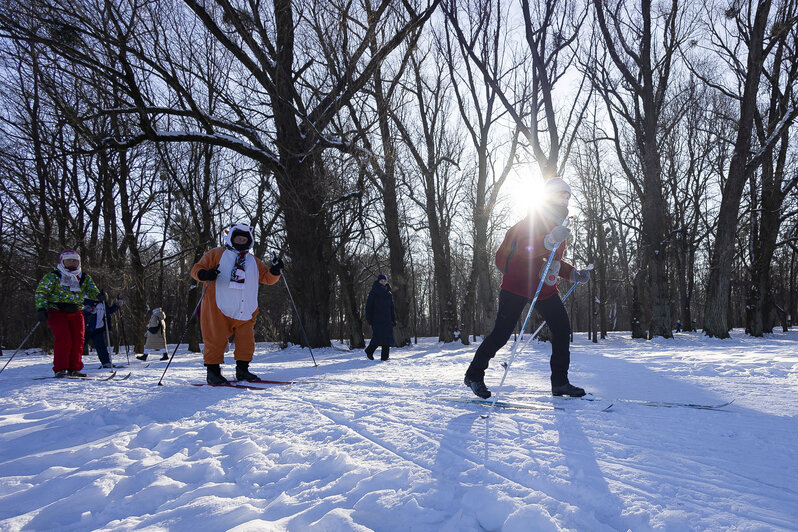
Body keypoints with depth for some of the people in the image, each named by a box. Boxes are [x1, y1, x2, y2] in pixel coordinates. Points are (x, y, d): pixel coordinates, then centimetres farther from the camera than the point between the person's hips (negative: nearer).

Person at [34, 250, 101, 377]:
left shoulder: (84, 278, 11)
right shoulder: (53, 276, -1)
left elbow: (92, 291, 4)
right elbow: (41, 292, -2)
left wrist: (98, 296, -20)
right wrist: (41, 309, -15)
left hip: (75, 312, 4)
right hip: (57, 311, -4)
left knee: (78, 340, -2)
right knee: (63, 339, -16)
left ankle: (74, 369, 9)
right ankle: (60, 369, -8)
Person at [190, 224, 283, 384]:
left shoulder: (253, 261, 20)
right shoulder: (216, 254, 8)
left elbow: (267, 278, 18)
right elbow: (197, 268, 4)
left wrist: (274, 270, -4)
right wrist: (205, 274, -20)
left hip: (244, 310, 4)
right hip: (218, 308, -3)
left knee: (246, 340, 0)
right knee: (216, 339, -2)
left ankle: (242, 370, 14)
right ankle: (212, 372, 9)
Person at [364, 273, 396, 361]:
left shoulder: (389, 294, 14)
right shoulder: (373, 293, 0)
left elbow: (392, 307, 18)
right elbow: (368, 306, -2)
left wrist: (394, 319, 12)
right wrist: (369, 318, -10)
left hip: (387, 319, 5)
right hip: (376, 319, -4)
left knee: (387, 336, -3)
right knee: (377, 336, -13)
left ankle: (385, 356, 4)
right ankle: (369, 351, 12)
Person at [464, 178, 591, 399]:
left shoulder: (558, 227, 16)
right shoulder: (533, 221, -11)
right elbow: (522, 249, -28)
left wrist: (574, 274, 12)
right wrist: (550, 240, -43)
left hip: (545, 288, 8)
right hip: (518, 284, -8)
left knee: (562, 329, -1)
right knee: (502, 332, -7)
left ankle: (560, 382, 9)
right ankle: (474, 375, 10)